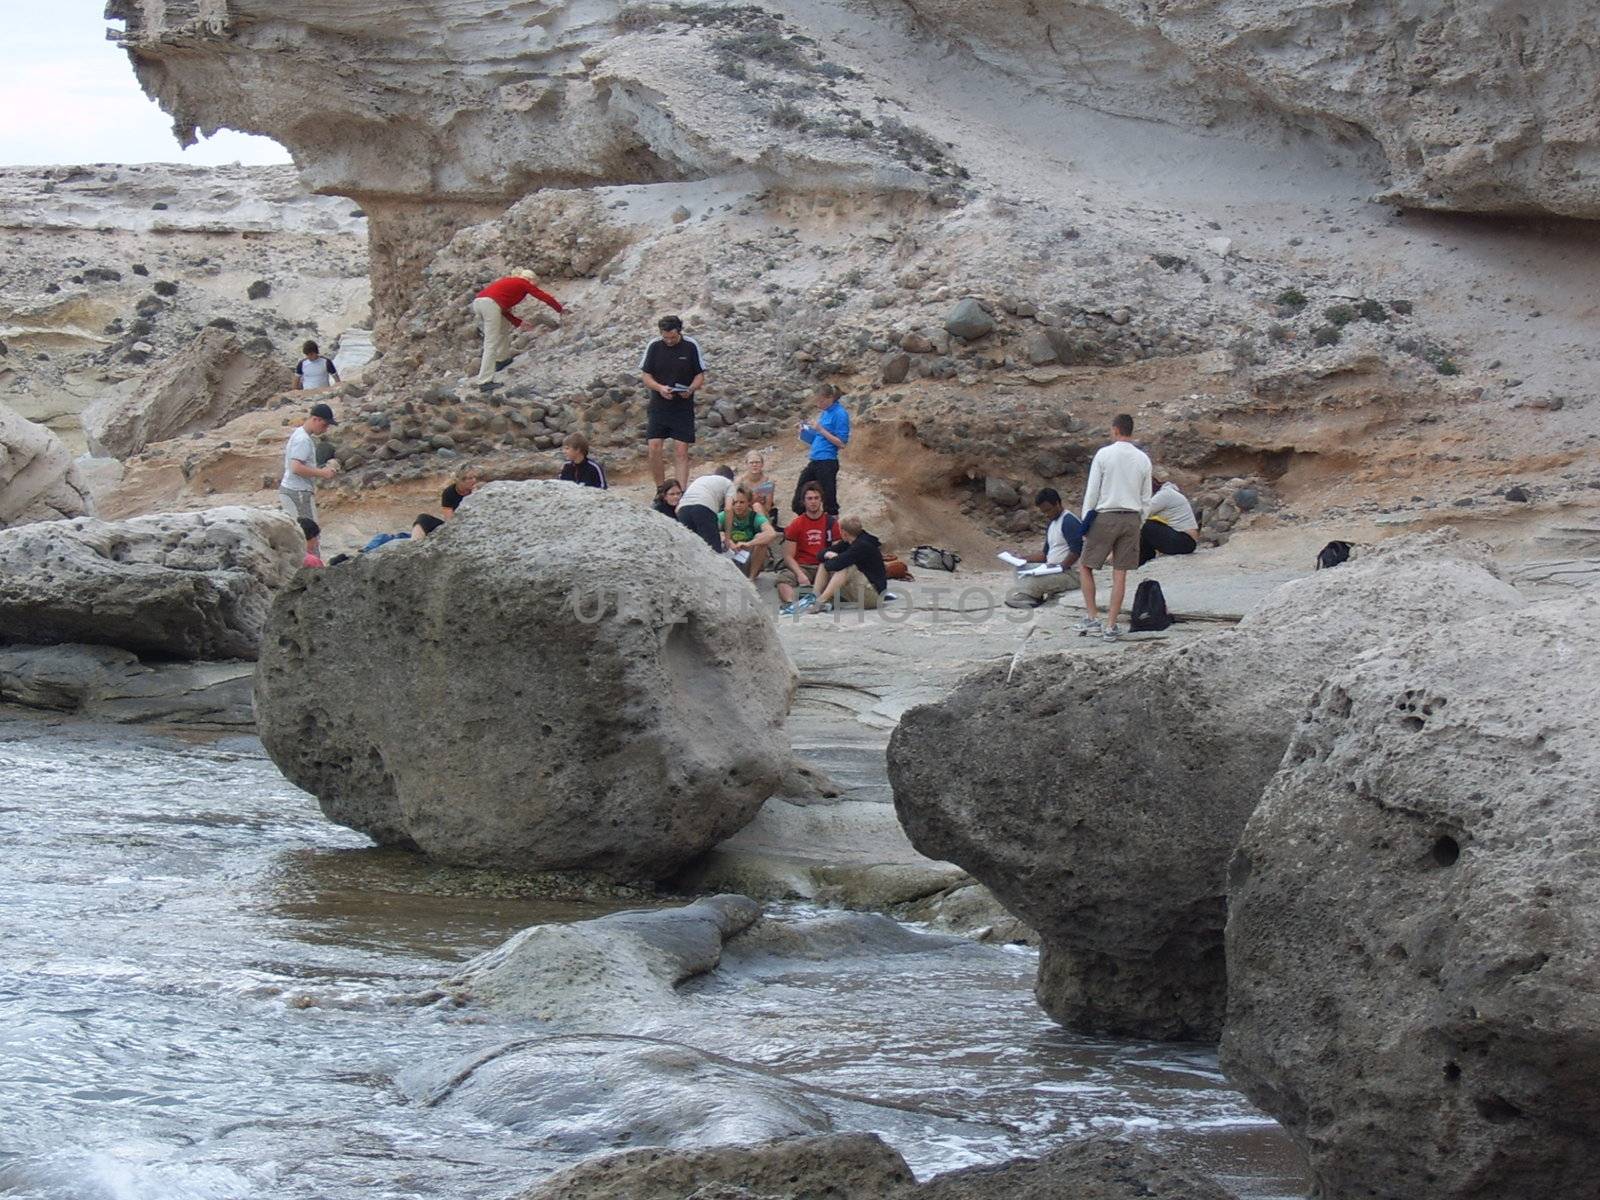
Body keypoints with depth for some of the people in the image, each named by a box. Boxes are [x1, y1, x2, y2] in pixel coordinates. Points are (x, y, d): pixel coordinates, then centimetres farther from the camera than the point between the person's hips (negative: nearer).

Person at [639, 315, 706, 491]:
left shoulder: (691, 346, -3)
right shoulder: (654, 347, 0)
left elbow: (700, 376, 2)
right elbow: (646, 376, 4)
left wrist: (690, 389, -19)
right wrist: (660, 388, -17)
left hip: (683, 407, -1)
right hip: (659, 405, 1)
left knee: (681, 452, -5)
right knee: (654, 448, -7)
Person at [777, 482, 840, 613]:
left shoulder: (831, 522, 7)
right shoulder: (796, 524, 5)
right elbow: (788, 556, 0)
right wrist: (800, 574, -18)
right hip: (801, 567, 0)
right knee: (784, 578, -32)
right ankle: (789, 605, -53)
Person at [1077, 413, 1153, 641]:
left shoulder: (1104, 454, -8)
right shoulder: (1143, 459, 4)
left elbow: (1092, 492, -7)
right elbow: (1146, 498, 8)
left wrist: (1085, 523, 0)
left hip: (1106, 517, -4)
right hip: (1132, 519, 4)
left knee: (1085, 566, 11)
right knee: (1120, 574, 5)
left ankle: (1092, 617, 4)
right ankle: (1111, 626, 5)